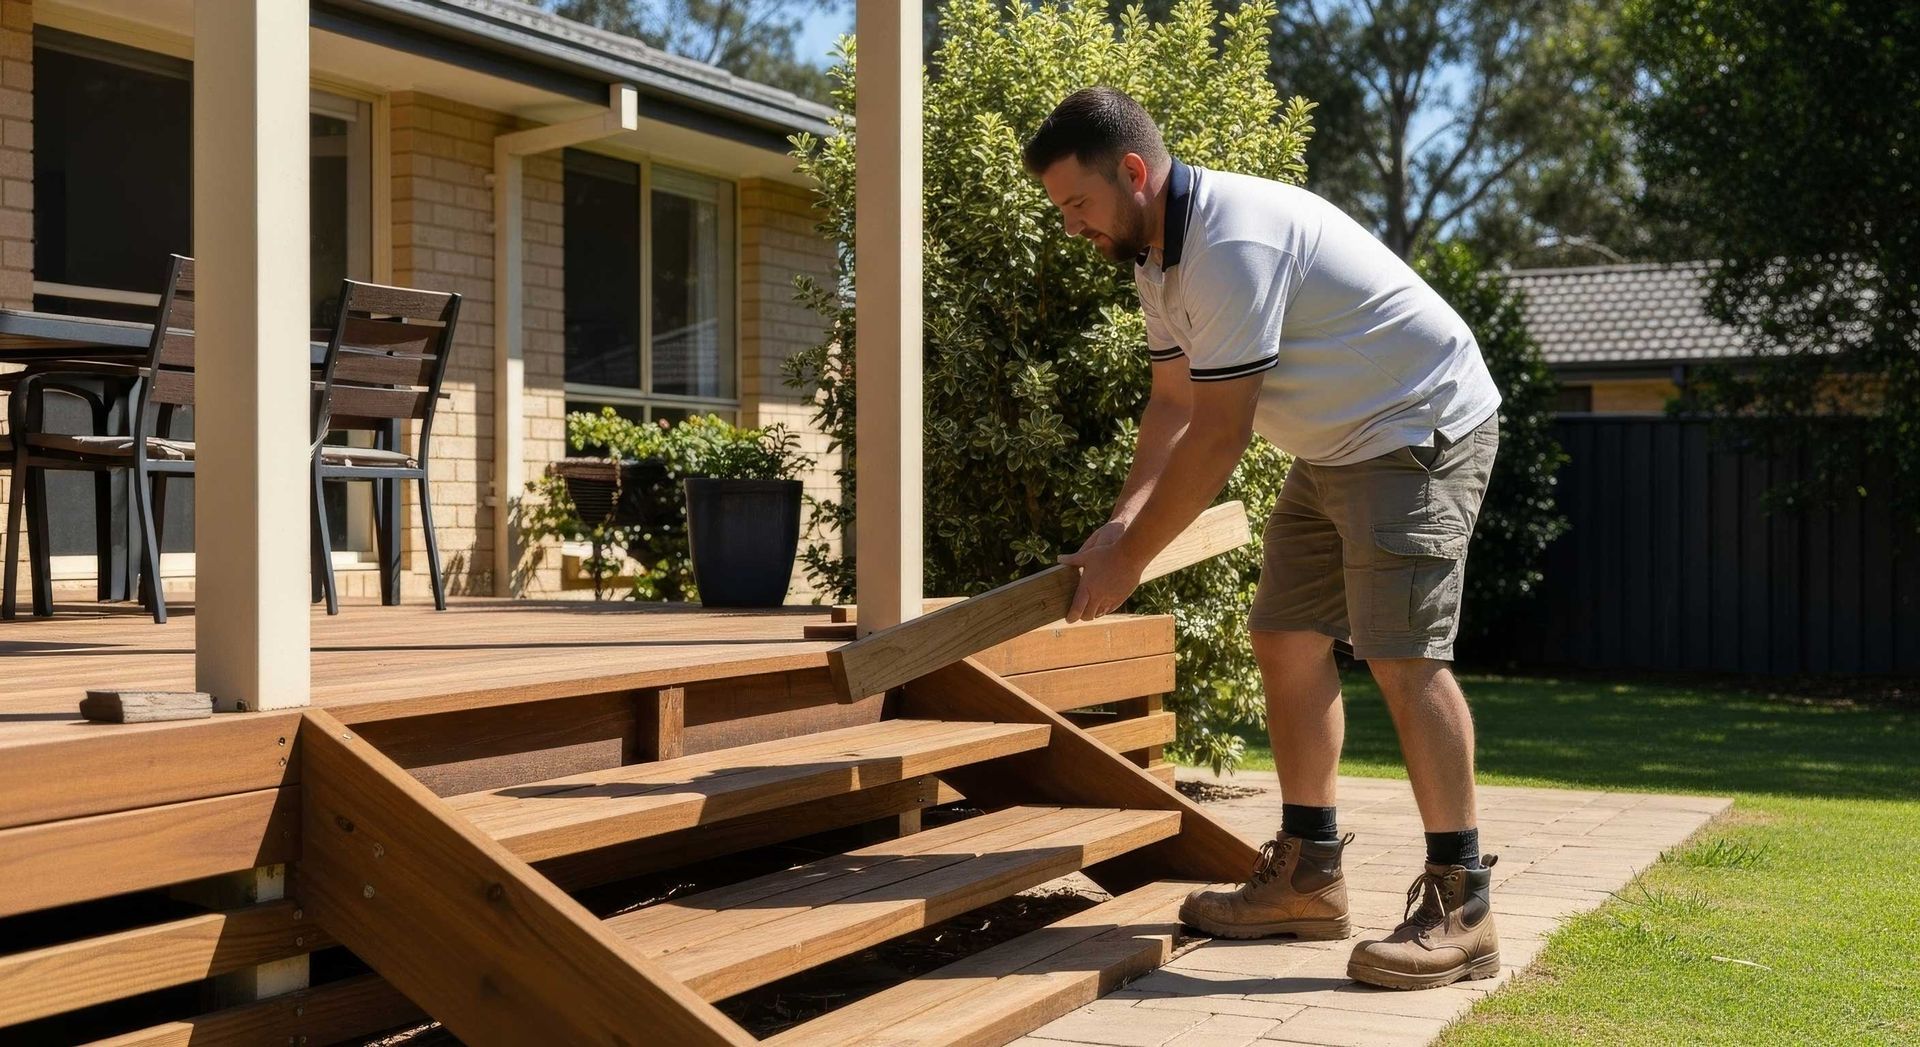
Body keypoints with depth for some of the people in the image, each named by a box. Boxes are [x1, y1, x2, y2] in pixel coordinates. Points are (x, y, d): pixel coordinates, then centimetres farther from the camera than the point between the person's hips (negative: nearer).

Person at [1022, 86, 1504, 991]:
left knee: (1400, 653, -17)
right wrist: (1121, 521, -2)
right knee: (1287, 639, 8)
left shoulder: (1231, 244, -27)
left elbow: (1218, 436, -26)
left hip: (1420, 429, -10)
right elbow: (1174, 403, 11)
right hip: (1337, 444, 10)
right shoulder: (1158, 253, 5)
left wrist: (1129, 560, -18)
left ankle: (1458, 906, -12)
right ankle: (1307, 874, 16)